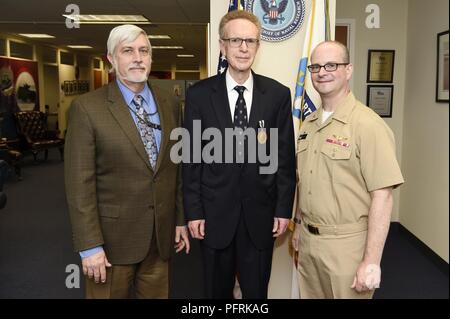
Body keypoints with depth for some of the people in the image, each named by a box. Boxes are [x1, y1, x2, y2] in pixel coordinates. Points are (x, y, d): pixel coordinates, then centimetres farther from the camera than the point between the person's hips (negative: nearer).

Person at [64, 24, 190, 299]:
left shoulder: (170, 104, 4)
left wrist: (180, 219, 9)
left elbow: (176, 167, 9)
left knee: (157, 295, 18)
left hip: (162, 234, 4)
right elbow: (80, 183, -12)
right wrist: (90, 246, -13)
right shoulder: (87, 108, -10)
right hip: (113, 235, -4)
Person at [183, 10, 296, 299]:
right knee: (217, 291, 18)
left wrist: (284, 209, -1)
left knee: (257, 291, 16)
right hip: (215, 213, 0)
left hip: (260, 213, 0)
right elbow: (192, 157, -2)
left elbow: (285, 156, 0)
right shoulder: (199, 94, -4)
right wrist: (193, 211, -3)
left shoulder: (278, 94, -2)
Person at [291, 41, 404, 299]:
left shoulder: (368, 125, -16)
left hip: (346, 245, -6)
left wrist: (371, 262, -19)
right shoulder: (308, 124, 6)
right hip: (308, 240, 7)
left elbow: (382, 197, -18)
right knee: (310, 293, 21)